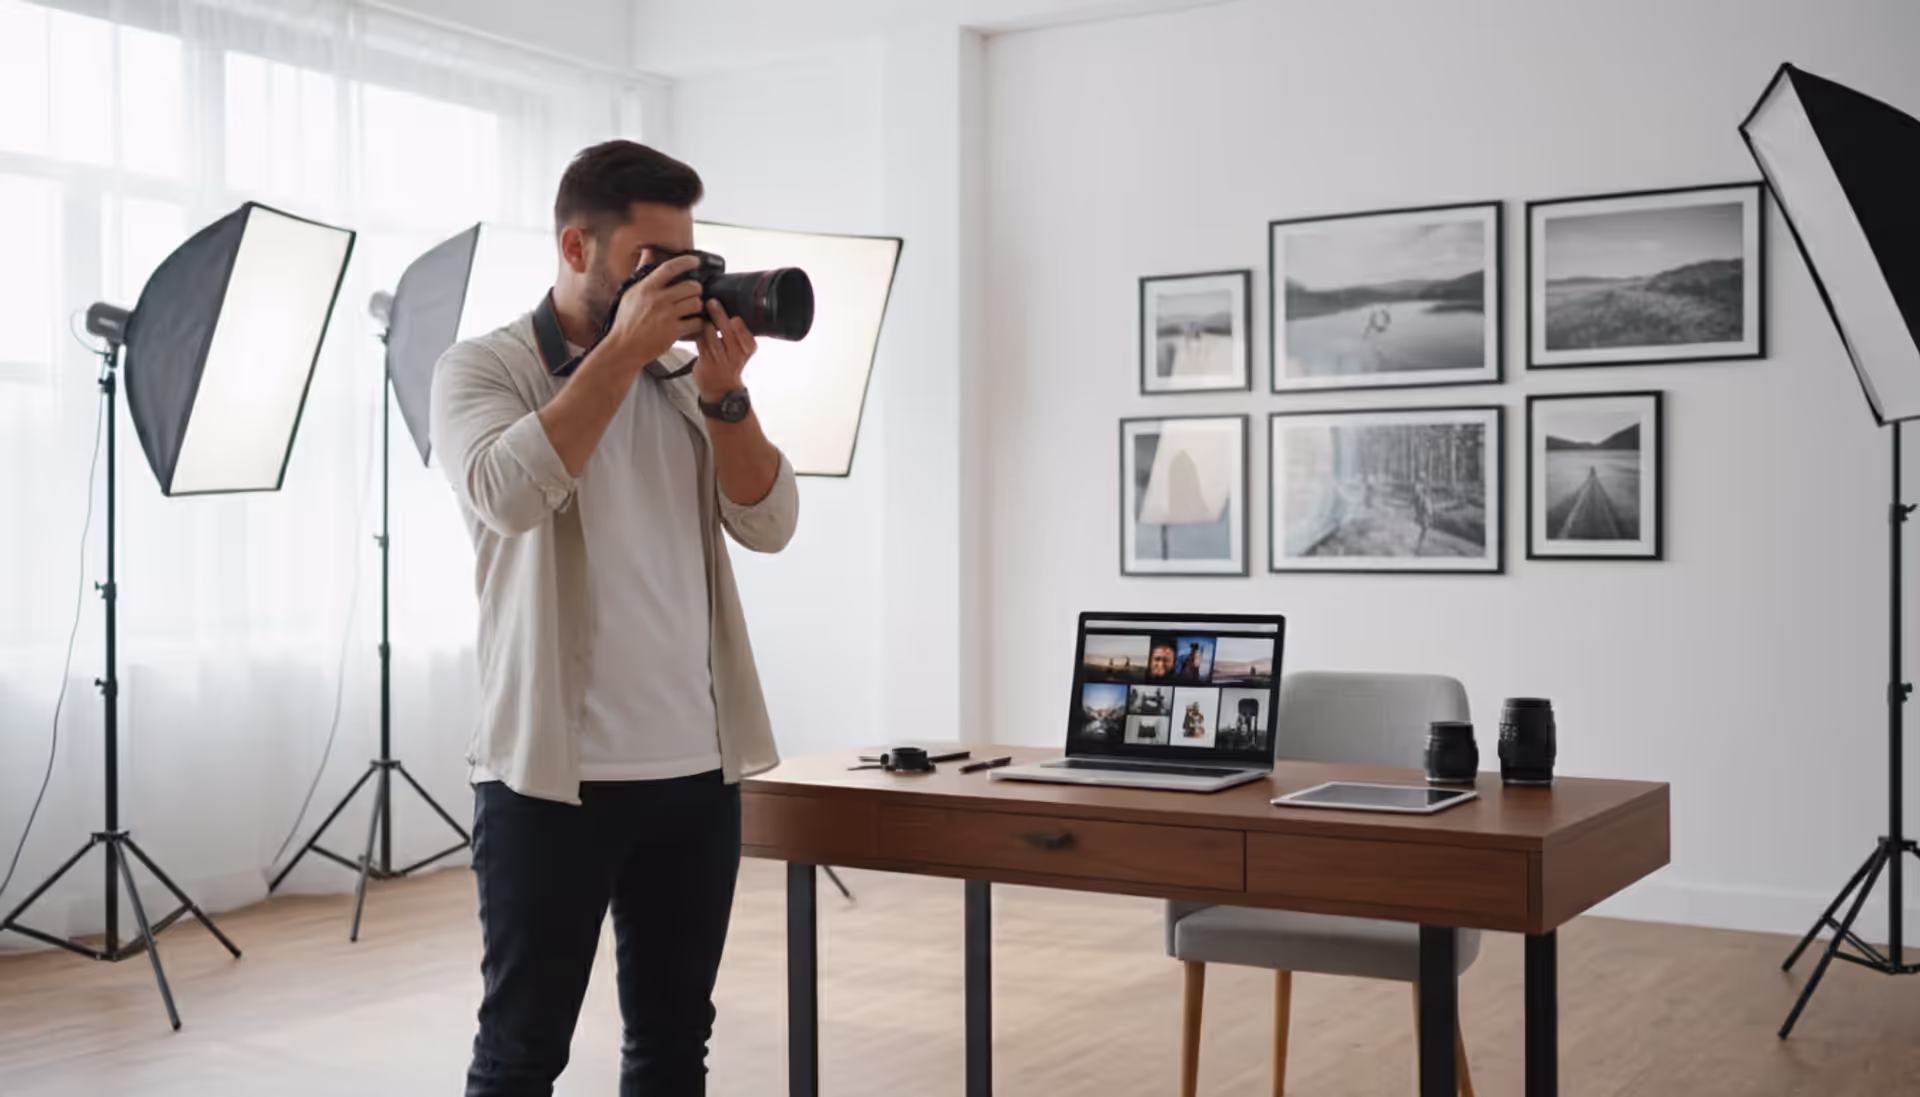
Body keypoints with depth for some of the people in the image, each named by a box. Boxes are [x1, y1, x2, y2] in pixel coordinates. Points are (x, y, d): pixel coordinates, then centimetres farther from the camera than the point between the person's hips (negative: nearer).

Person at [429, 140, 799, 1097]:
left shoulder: (683, 379, 12)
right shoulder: (482, 369, -2)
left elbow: (769, 525, 3)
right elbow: (509, 496, -23)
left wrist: (723, 391, -9)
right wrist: (621, 348, -18)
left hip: (697, 770, 5)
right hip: (552, 773, -5)